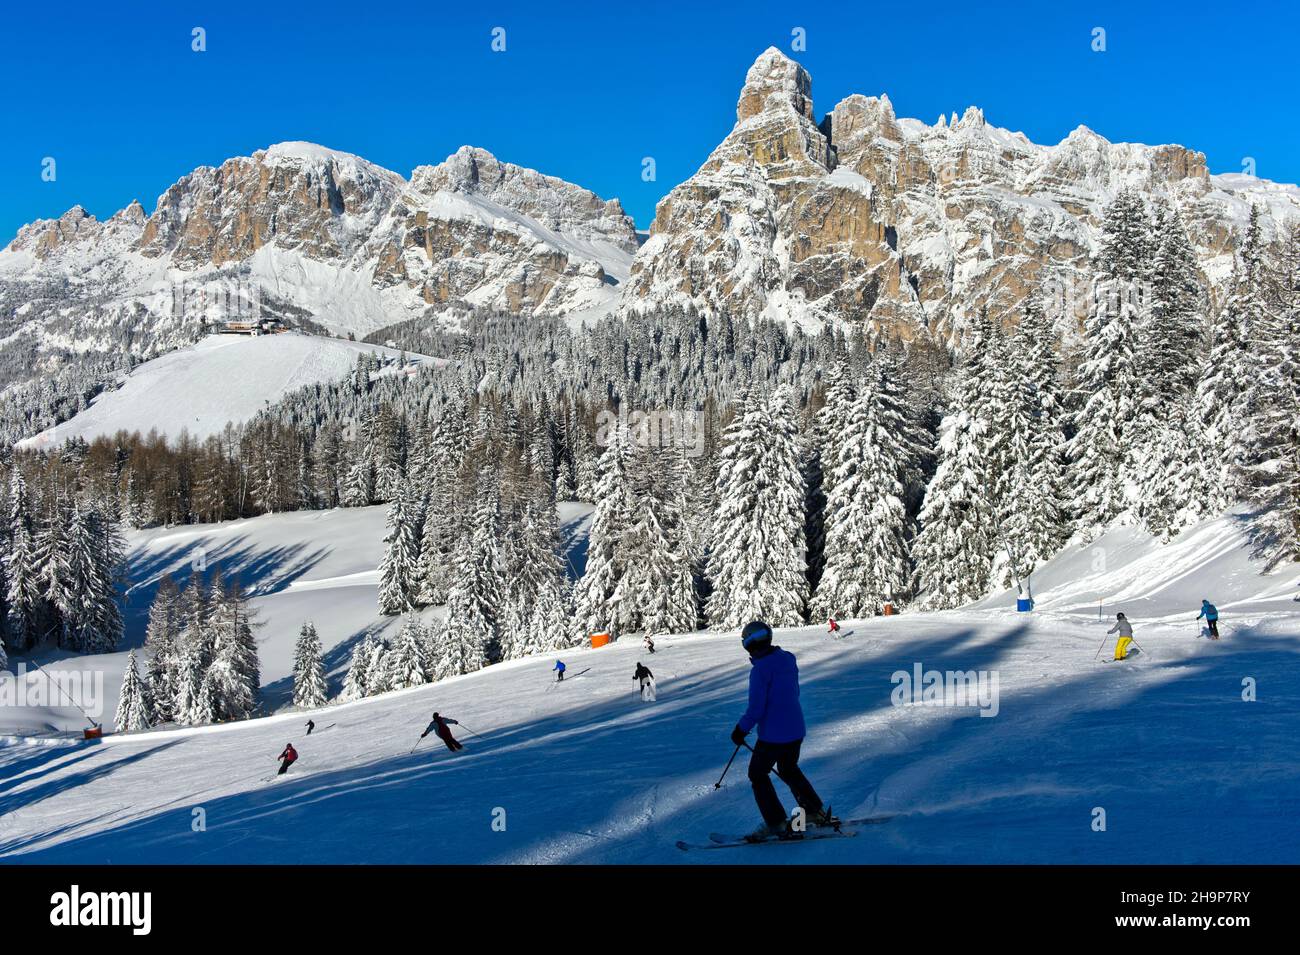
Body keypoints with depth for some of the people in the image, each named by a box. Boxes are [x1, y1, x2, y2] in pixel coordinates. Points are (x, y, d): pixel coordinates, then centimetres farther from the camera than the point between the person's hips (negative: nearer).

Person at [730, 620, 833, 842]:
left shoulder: (760, 669, -23)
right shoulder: (788, 659, 1)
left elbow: (756, 709, -21)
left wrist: (741, 730, -7)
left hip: (773, 734, -7)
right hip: (796, 730, 8)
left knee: (757, 774, 11)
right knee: (789, 769, 27)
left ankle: (776, 824, 10)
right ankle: (815, 812, 30)